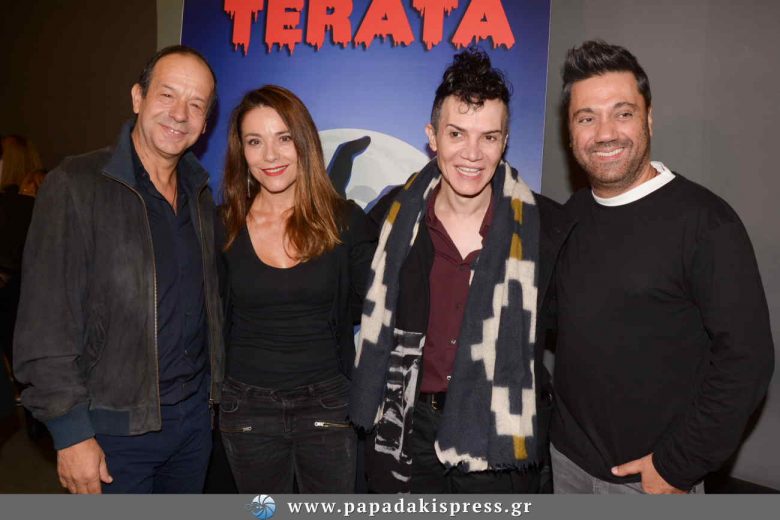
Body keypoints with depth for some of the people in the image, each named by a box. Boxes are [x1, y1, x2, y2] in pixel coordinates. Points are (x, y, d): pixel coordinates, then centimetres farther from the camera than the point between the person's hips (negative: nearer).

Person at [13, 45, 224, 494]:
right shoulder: (76, 186, -13)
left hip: (195, 415, 6)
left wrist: (214, 393, 9)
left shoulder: (201, 193, 5)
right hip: (116, 427, -5)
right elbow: (45, 325, -15)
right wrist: (71, 433, -14)